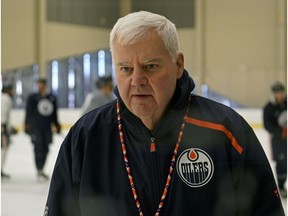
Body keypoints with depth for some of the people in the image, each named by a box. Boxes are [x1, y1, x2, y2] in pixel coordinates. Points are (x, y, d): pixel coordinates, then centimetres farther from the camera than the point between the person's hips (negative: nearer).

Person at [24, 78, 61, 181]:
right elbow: (28, 112, 0)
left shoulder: (52, 98, 11)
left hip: (47, 128, 4)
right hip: (36, 127, -4)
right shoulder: (32, 97, 2)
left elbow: (54, 113, 19)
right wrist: (27, 124, -7)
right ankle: (39, 172, -4)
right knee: (38, 148, -9)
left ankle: (41, 170, 21)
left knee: (45, 149, 7)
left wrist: (57, 125, 18)